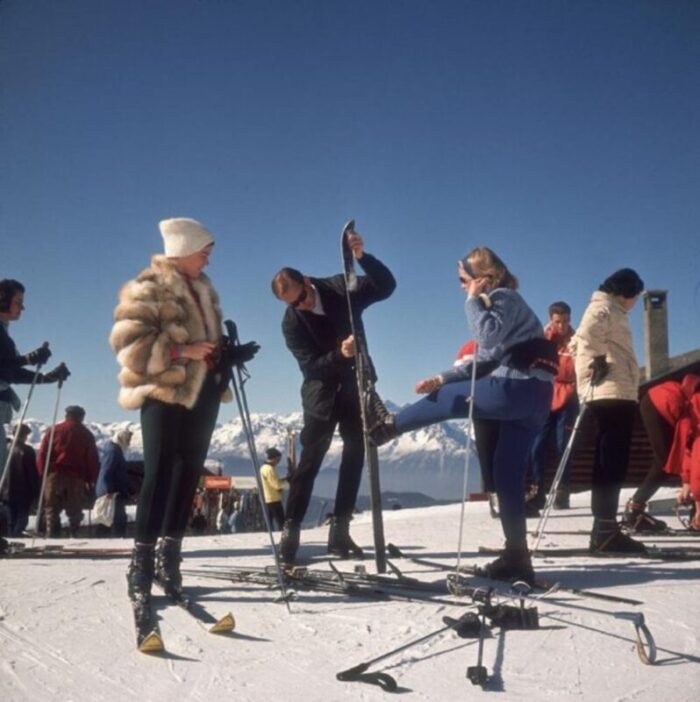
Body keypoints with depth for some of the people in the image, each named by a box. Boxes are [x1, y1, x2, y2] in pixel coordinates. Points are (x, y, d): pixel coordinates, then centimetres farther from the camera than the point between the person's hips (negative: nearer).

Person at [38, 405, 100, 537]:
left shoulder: (53, 430, 9)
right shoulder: (87, 434, 10)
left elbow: (42, 453, 2)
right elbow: (93, 460, 5)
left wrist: (43, 473, 6)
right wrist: (91, 481, 8)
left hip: (55, 475, 0)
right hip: (77, 478, 0)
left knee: (51, 510, 4)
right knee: (75, 512, 5)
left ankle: (51, 537, -6)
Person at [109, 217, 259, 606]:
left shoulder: (203, 290, 18)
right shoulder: (149, 288, -6)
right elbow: (129, 340, -16)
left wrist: (230, 354, 6)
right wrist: (181, 351, -22)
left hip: (202, 393, 8)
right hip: (165, 393, -7)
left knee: (188, 474, 7)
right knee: (160, 475, -10)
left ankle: (169, 555, 15)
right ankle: (142, 562, -3)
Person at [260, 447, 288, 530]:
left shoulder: (264, 467, 13)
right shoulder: (269, 469, -19)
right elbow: (277, 485, -23)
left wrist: (283, 480, 6)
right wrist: (287, 481, -10)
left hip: (268, 499, 10)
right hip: (274, 500, -10)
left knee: (269, 523, 11)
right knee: (281, 523, -7)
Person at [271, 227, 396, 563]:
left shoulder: (340, 288, -11)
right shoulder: (291, 322, -15)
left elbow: (386, 286, -19)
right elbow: (311, 365, -20)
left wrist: (362, 257, -35)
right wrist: (339, 354, -39)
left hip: (356, 382, 3)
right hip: (321, 388, -2)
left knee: (356, 452, 1)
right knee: (310, 457, -6)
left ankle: (340, 529, 6)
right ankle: (291, 528, -2)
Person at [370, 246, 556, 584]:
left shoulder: (503, 297, -4)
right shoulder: (501, 302, 25)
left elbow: (490, 337, -22)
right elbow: (486, 359, 22)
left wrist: (473, 300, -8)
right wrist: (443, 378, 12)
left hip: (518, 388, -10)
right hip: (528, 395, 10)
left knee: (446, 400, 3)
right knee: (507, 474, 8)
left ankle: (388, 427, 24)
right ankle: (517, 557, 10)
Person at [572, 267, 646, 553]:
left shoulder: (612, 310, 26)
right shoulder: (603, 307, -5)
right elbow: (586, 337, -24)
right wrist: (597, 362, -12)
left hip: (618, 393, 10)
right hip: (610, 393, -10)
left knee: (611, 462, 11)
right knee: (611, 463, -11)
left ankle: (605, 529, 16)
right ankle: (605, 531, -11)